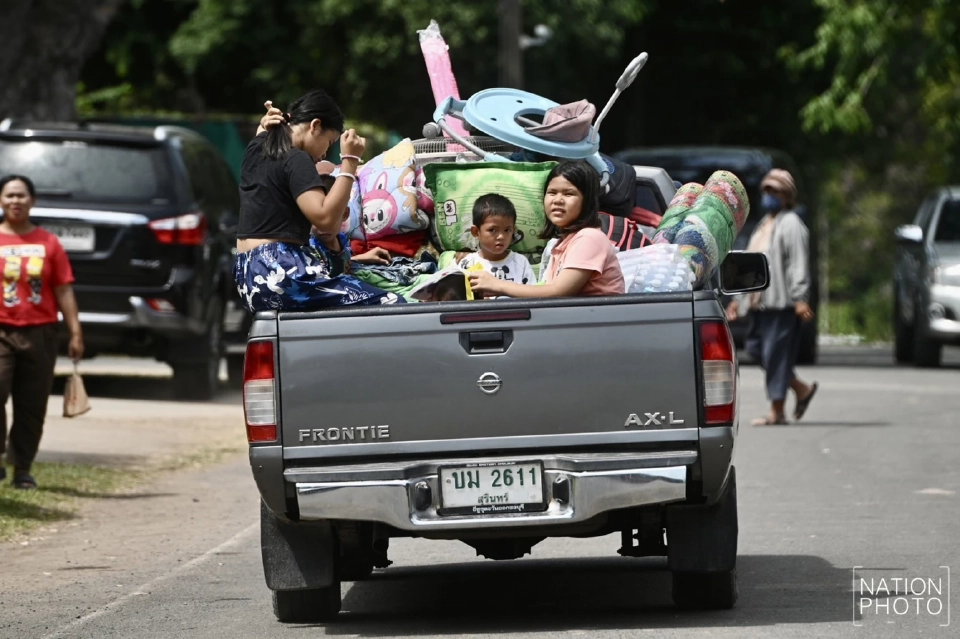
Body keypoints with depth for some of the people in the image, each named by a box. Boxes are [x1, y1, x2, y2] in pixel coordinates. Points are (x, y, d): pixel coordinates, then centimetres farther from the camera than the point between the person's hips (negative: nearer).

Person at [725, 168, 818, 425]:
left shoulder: (790, 224, -6)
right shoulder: (764, 225, 22)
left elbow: (798, 264, -15)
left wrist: (800, 298, -22)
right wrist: (738, 297, 24)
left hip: (781, 301, -10)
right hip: (759, 302, 10)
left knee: (776, 353, -7)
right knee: (756, 347, 8)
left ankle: (777, 411, -2)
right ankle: (801, 388, 20)